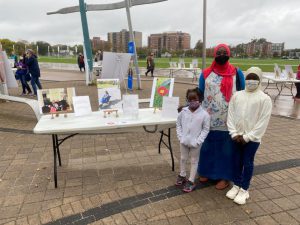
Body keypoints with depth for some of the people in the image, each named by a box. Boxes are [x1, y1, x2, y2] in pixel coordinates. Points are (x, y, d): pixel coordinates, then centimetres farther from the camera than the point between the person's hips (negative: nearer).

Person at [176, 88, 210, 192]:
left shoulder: (204, 114, -15)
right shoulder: (183, 111, -7)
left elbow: (206, 129, -9)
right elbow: (178, 124, 3)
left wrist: (198, 141, -14)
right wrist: (180, 136, -4)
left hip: (195, 143, -3)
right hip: (184, 141, 3)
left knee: (194, 161, 12)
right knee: (183, 158, 20)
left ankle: (191, 181, 26)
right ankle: (182, 176, 41)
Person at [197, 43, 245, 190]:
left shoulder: (237, 73, 0)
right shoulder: (206, 74, 3)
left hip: (229, 120, -1)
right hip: (209, 119, 2)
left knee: (226, 148, 8)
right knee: (208, 146, 13)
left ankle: (225, 176, 24)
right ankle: (206, 171, 32)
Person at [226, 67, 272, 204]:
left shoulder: (265, 99, -8)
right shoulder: (237, 95, 1)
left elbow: (263, 122, -10)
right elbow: (230, 115, 2)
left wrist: (247, 137, -12)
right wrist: (234, 133, -6)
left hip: (252, 139, -3)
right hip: (237, 137, 3)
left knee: (248, 163, 8)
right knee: (237, 162, 14)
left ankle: (244, 190, 24)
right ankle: (236, 185, 32)